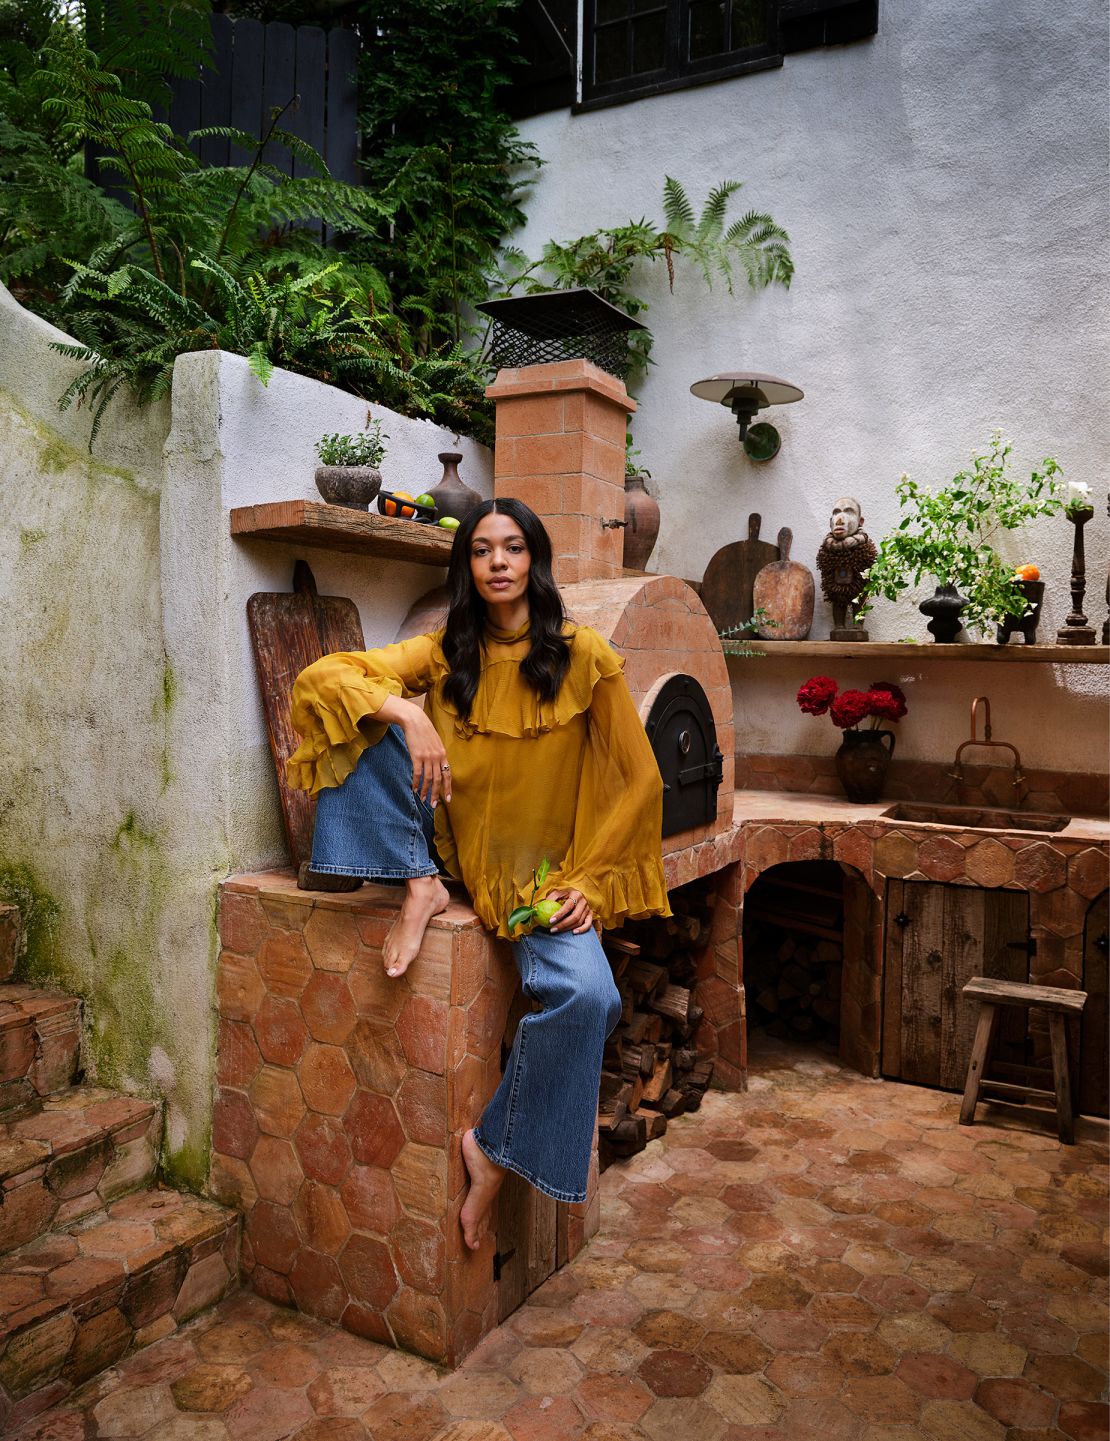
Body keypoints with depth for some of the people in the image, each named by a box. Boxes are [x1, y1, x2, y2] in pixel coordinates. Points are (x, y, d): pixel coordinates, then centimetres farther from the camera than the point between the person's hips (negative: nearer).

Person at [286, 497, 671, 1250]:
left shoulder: (582, 656, -7)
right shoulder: (445, 653, 0)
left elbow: (637, 778, -5)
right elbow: (321, 677, -9)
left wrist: (589, 880, -12)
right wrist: (407, 714, -28)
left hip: (541, 875, -2)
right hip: (448, 846, 2)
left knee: (588, 996, -30)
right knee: (377, 716, -14)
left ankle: (495, 1150, -7)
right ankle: (420, 890, -14)